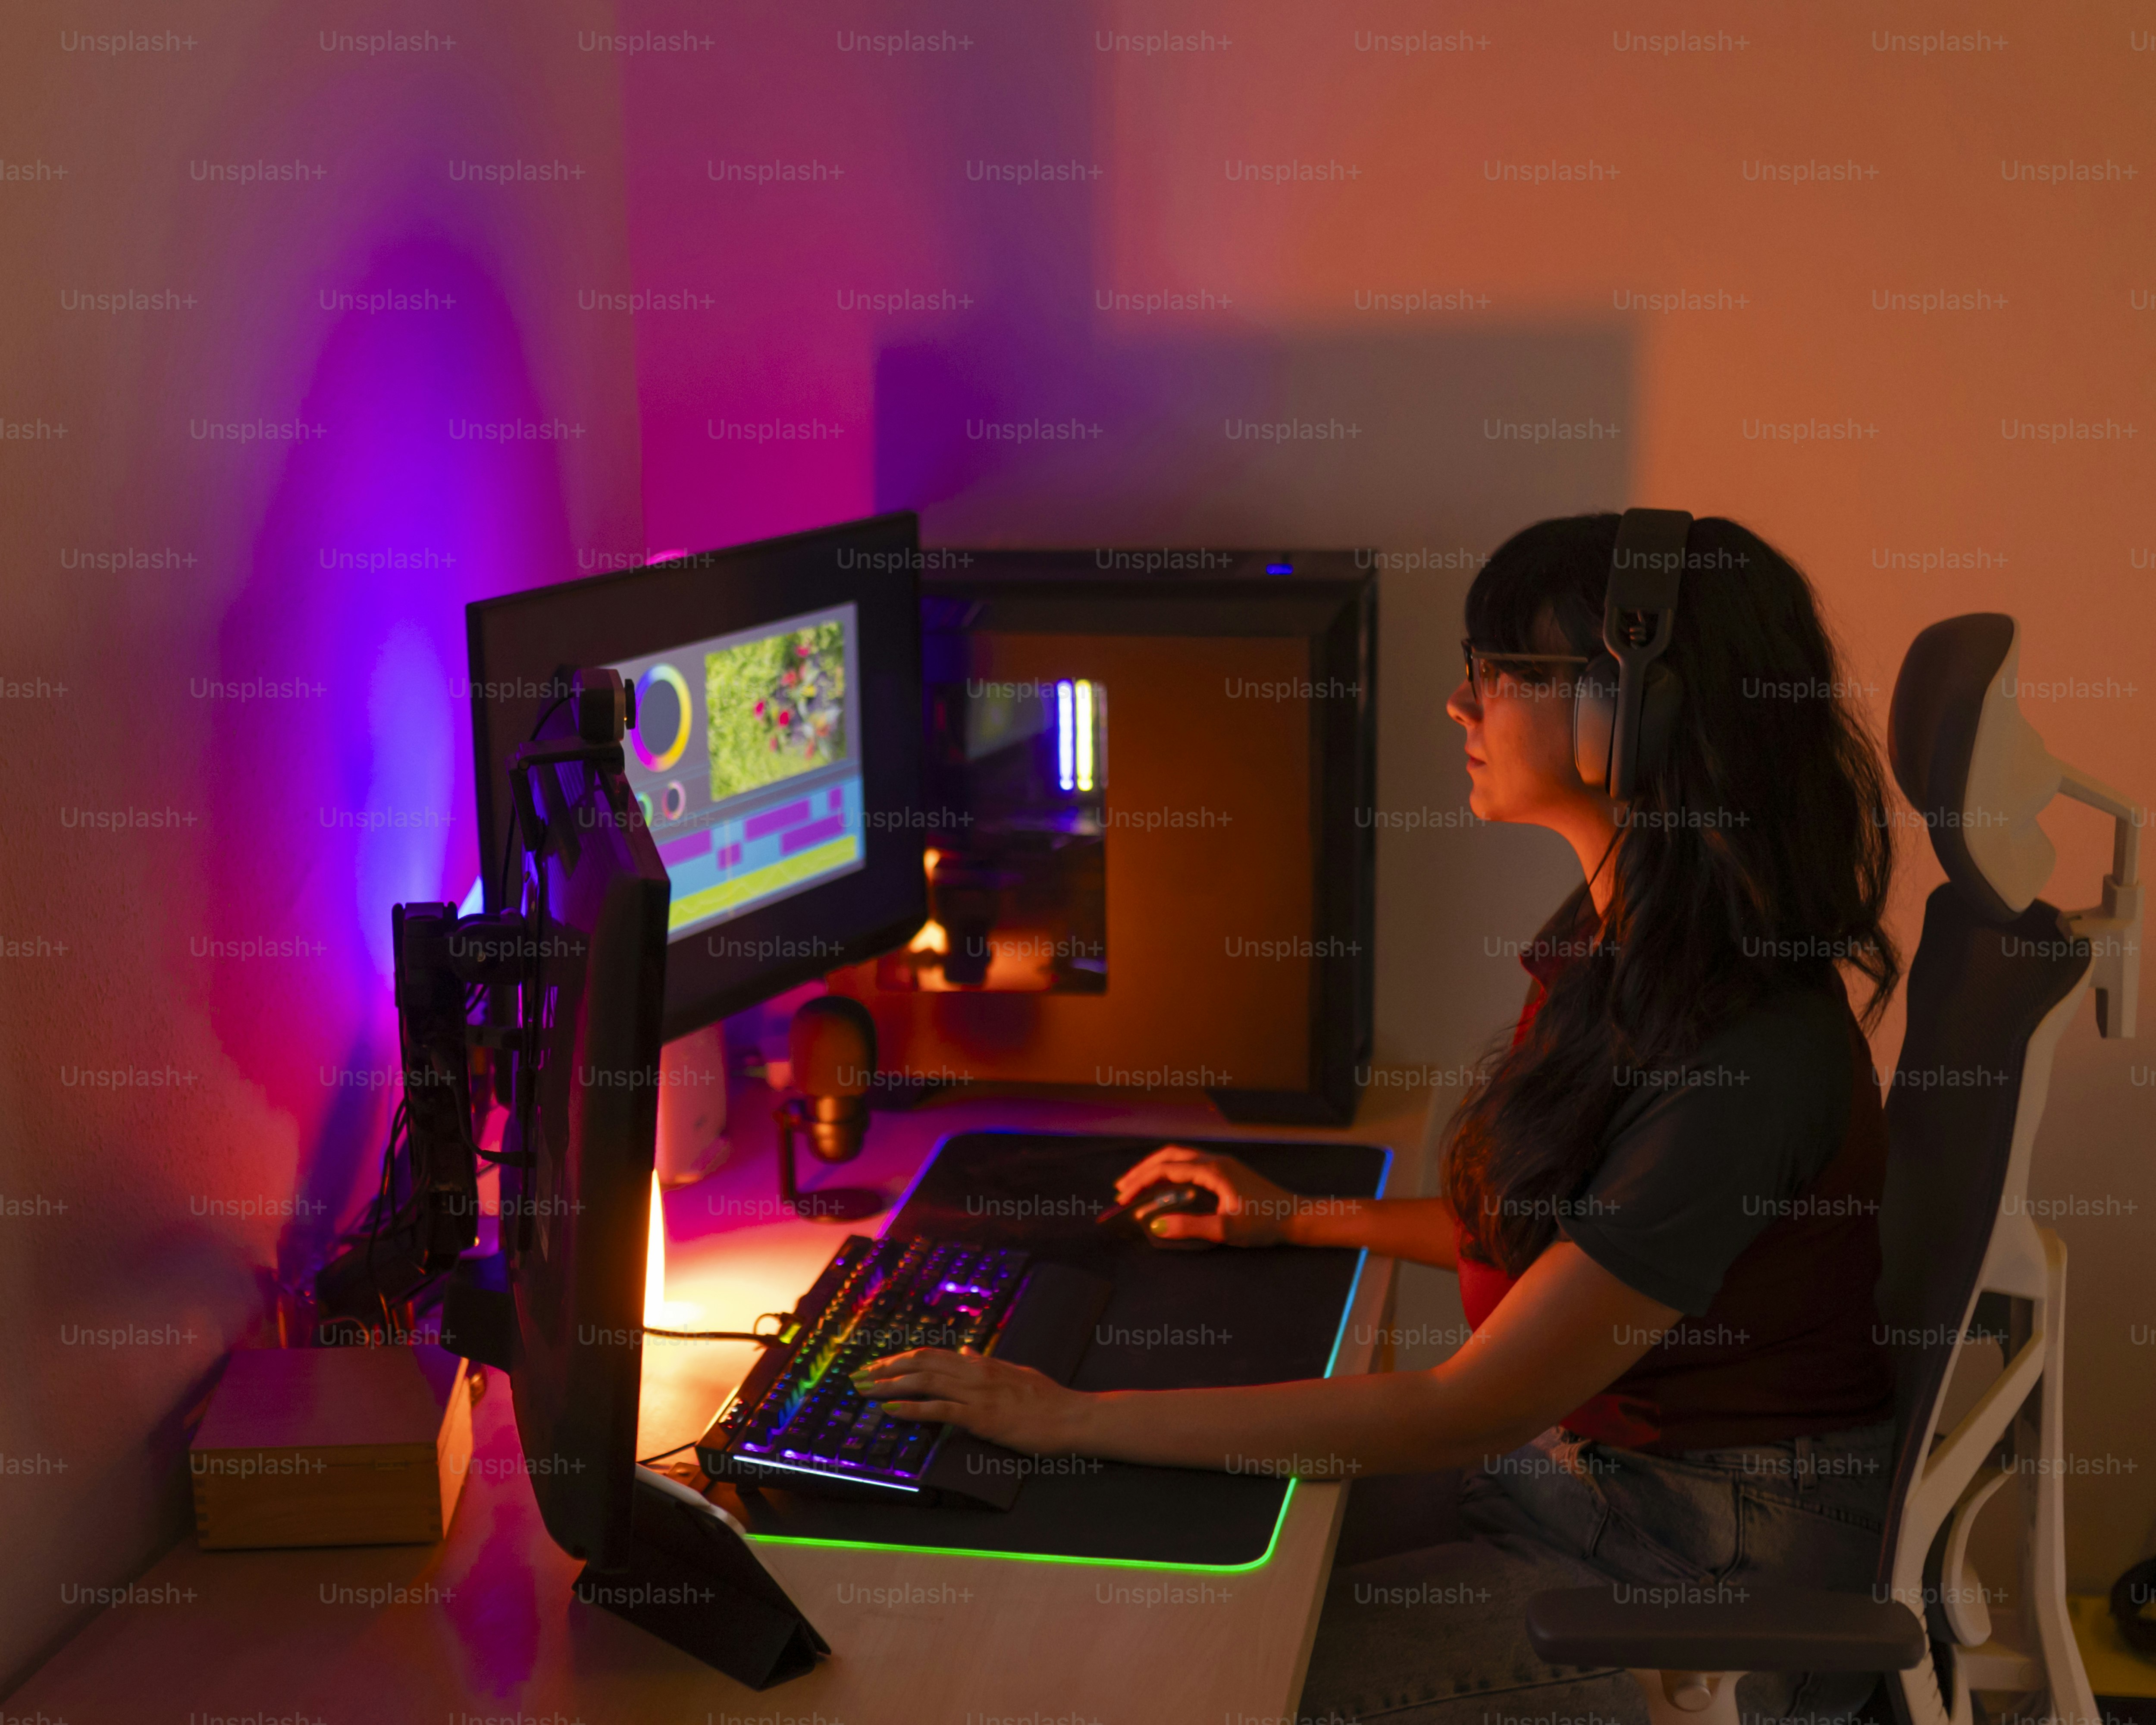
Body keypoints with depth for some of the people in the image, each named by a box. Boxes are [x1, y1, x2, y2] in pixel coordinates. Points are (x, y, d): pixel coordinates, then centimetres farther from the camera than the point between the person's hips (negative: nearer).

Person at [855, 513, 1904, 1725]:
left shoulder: (1751, 1056, -30)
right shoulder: (1618, 943, 1)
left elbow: (1464, 1413, -27)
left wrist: (1077, 1420, -25)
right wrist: (1303, 1219, 15)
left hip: (1714, 1577, -8)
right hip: (1567, 1458, 9)